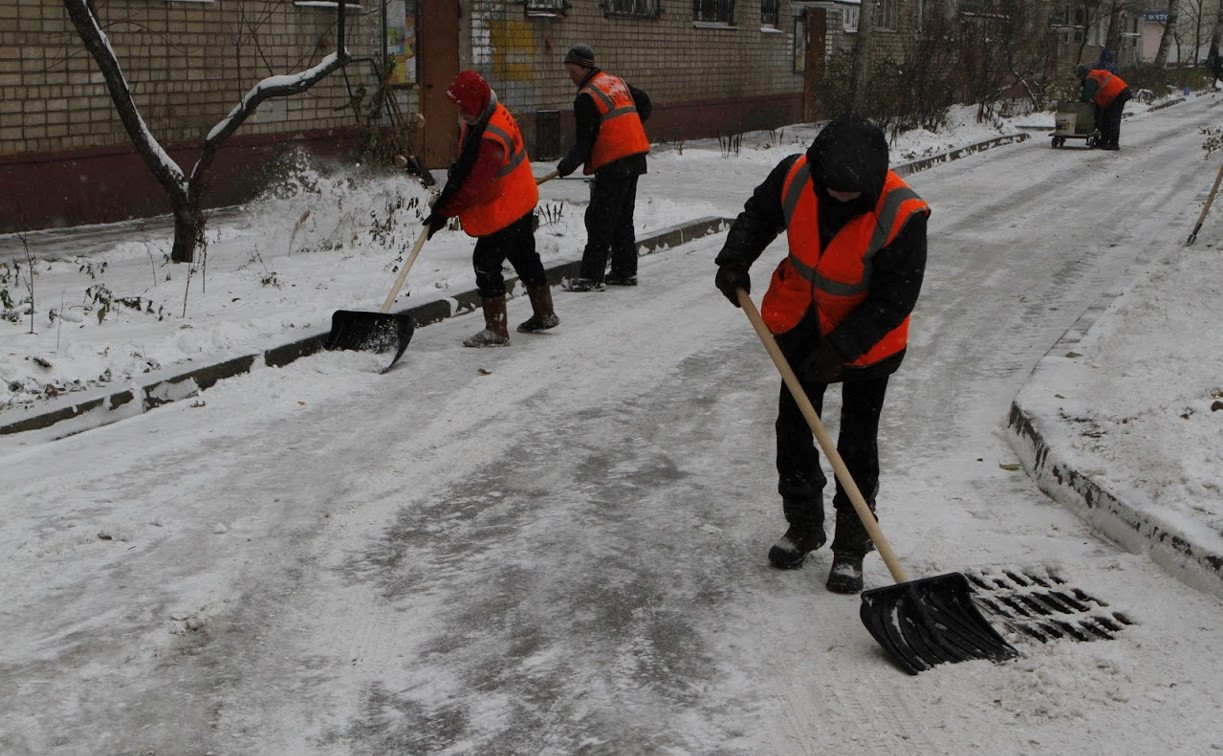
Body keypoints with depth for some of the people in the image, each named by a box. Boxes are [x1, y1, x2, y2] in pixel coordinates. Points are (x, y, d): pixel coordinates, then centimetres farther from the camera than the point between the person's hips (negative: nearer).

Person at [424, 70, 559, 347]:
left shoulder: (492, 138, -31)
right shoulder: (483, 116, 1)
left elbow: (476, 185, -30)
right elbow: (469, 160, 12)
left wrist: (444, 212, -24)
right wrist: (456, 172, -8)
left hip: (503, 210, -10)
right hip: (521, 202, 10)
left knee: (487, 262, -8)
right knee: (524, 257, 20)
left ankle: (496, 331, -3)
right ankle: (544, 314, 33)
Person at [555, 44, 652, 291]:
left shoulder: (586, 97, -12)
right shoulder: (617, 83, 13)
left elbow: (584, 142, -15)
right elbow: (644, 105, 26)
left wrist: (567, 165, -7)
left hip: (612, 164, -9)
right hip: (635, 158, 9)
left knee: (600, 220, -6)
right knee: (623, 218, 16)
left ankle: (591, 277, -6)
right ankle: (625, 271, 20)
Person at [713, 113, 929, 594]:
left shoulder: (901, 215, -32)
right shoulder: (795, 176, -21)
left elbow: (896, 298, -25)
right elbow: (759, 213, 2)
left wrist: (841, 348, -28)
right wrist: (736, 258, -13)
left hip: (867, 337, -4)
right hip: (800, 323, 4)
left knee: (857, 445, 2)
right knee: (792, 428, 13)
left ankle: (851, 547, 20)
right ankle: (803, 526, 33)